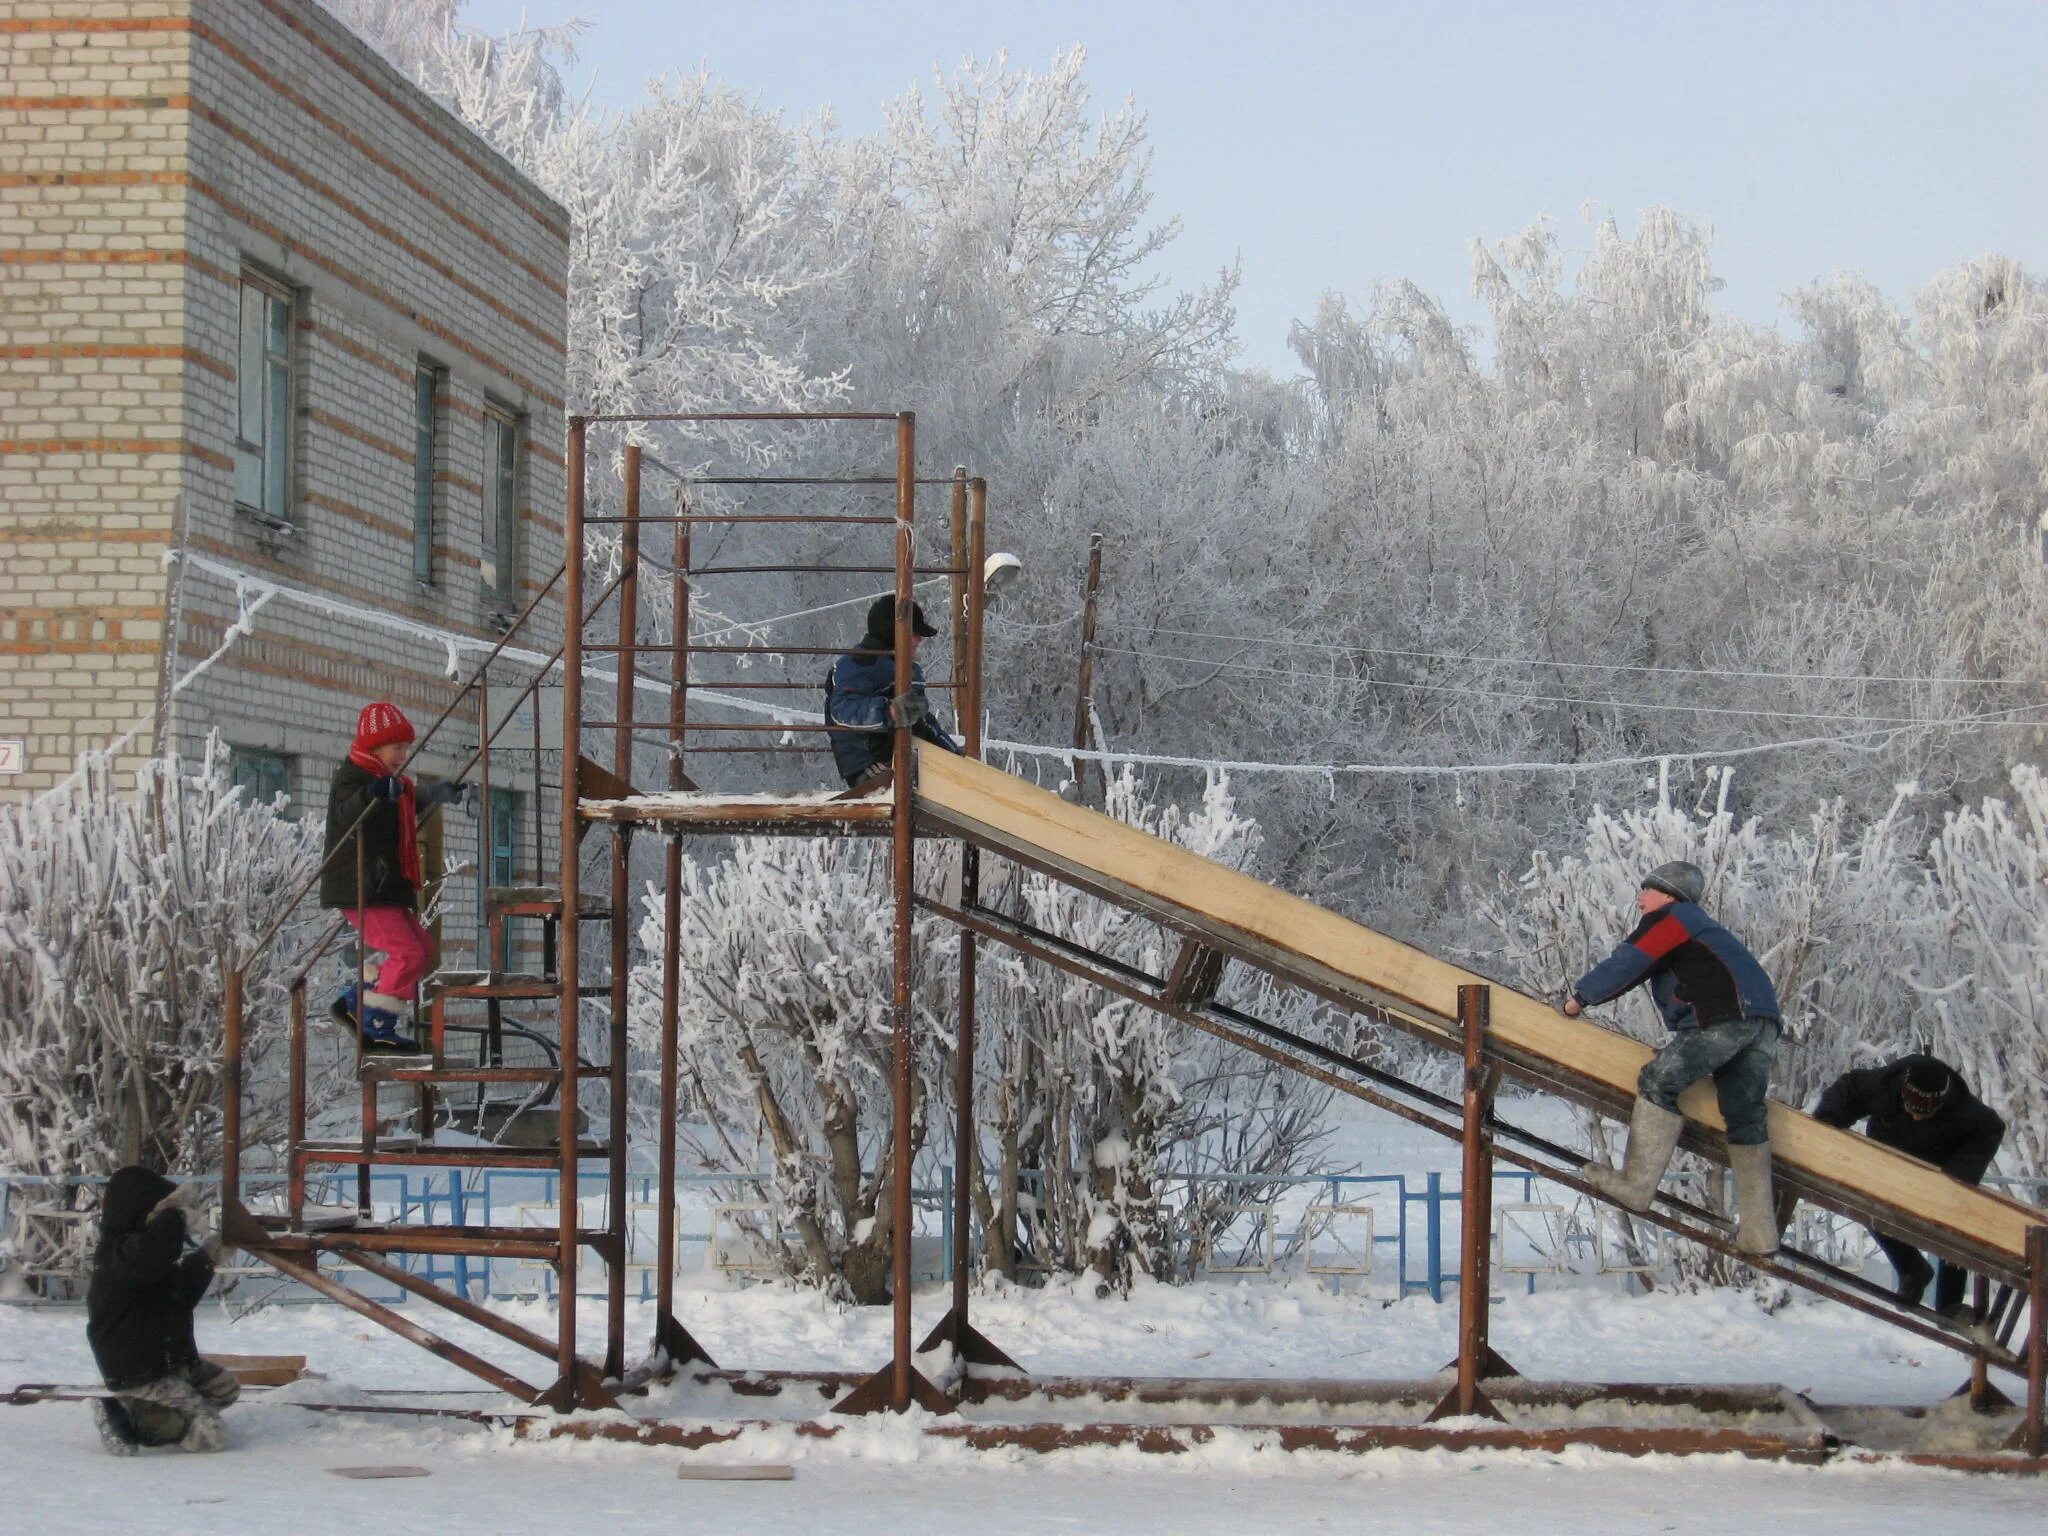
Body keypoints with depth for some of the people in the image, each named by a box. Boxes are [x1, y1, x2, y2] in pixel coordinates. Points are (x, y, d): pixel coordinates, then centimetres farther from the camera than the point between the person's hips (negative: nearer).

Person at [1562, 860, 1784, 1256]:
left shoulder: (1668, 918, 6)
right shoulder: (1697, 924, 35)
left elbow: (1626, 965, 1)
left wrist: (1581, 996, 13)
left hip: (1724, 1016, -9)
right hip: (1763, 1021, 9)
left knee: (1659, 1083, -5)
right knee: (1745, 1115, 7)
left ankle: (1635, 1185, -10)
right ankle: (1758, 1233, 3)